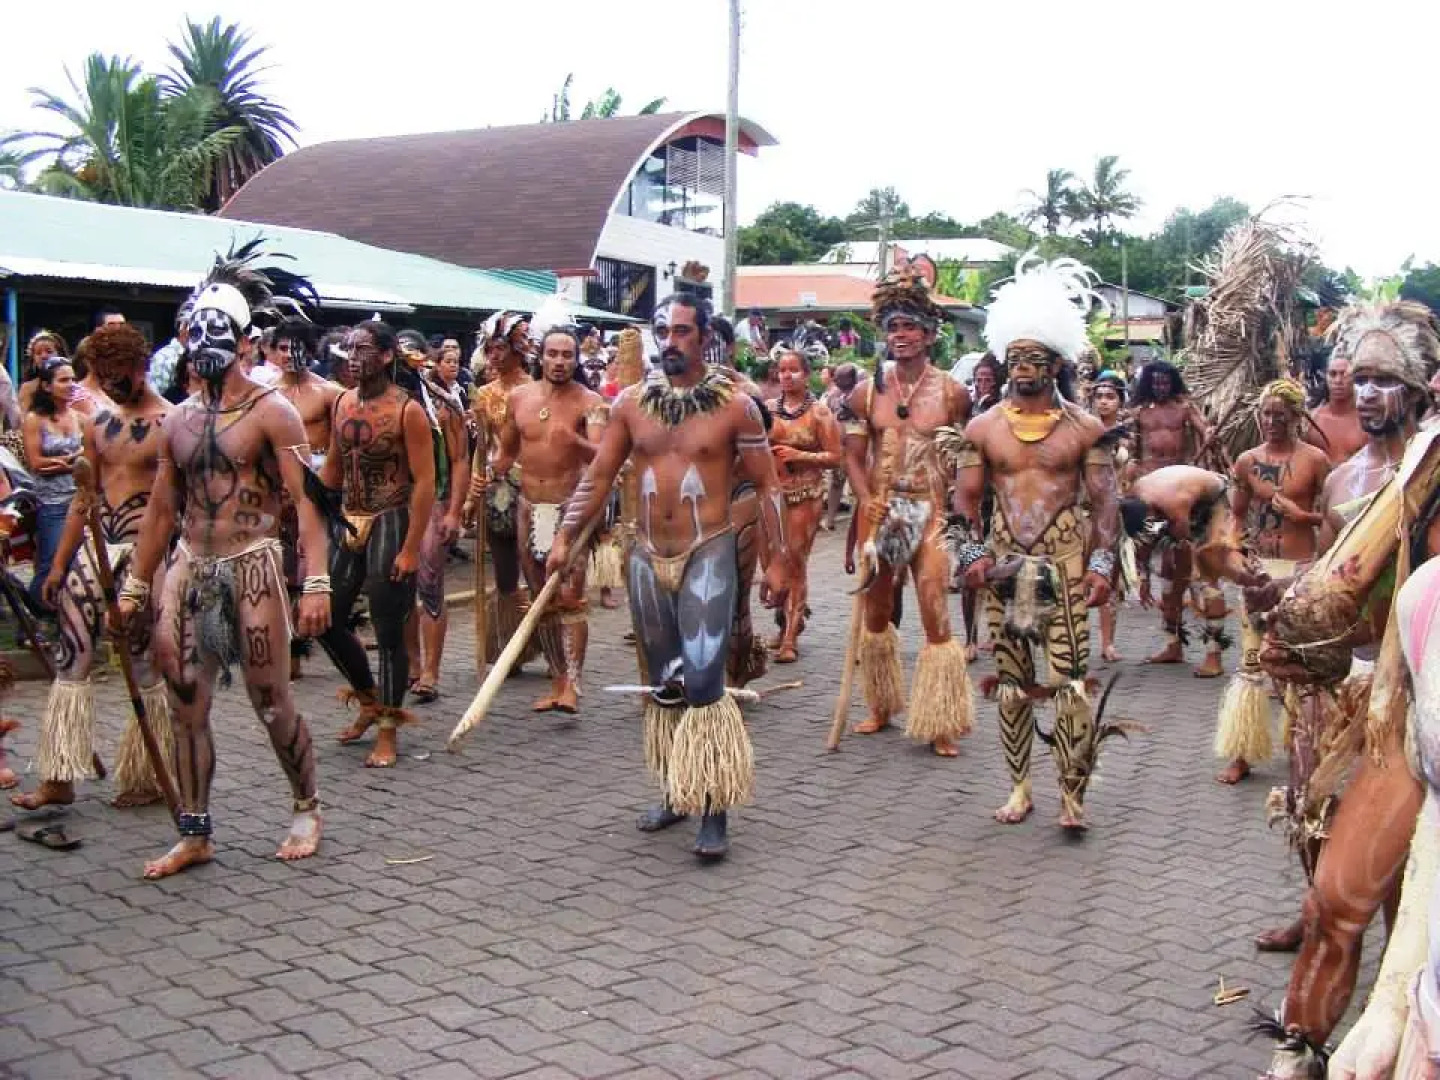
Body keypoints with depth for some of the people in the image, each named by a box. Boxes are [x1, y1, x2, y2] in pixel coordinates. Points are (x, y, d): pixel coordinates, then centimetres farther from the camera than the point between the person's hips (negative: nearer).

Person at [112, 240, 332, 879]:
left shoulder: (271, 412, -5)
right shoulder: (179, 421, 13)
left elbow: (305, 498, -12)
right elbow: (161, 509, 18)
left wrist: (316, 581, -21)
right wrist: (134, 586, 17)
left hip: (250, 566, -6)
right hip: (187, 569, 6)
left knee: (271, 703, 2)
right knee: (186, 708, 6)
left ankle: (307, 810, 23)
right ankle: (194, 835, 16)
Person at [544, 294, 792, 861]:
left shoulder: (734, 404, -4)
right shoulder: (631, 402, 5)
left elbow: (765, 485, -1)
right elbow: (597, 477, 7)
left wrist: (777, 559, -4)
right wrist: (564, 539, -2)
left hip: (708, 554, -4)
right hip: (647, 557, 4)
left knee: (702, 679, -15)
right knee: (661, 682, 13)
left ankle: (715, 809, -6)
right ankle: (675, 793, 28)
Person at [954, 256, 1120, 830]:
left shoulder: (1084, 428, 0)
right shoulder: (984, 427, 5)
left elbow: (1105, 500, 1)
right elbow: (966, 497, 8)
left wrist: (1101, 562, -8)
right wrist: (974, 551, -4)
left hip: (1065, 562, -2)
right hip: (1004, 562, 3)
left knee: (1071, 678, -7)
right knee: (1011, 678, 8)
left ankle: (1072, 794, 0)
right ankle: (1019, 787, 18)